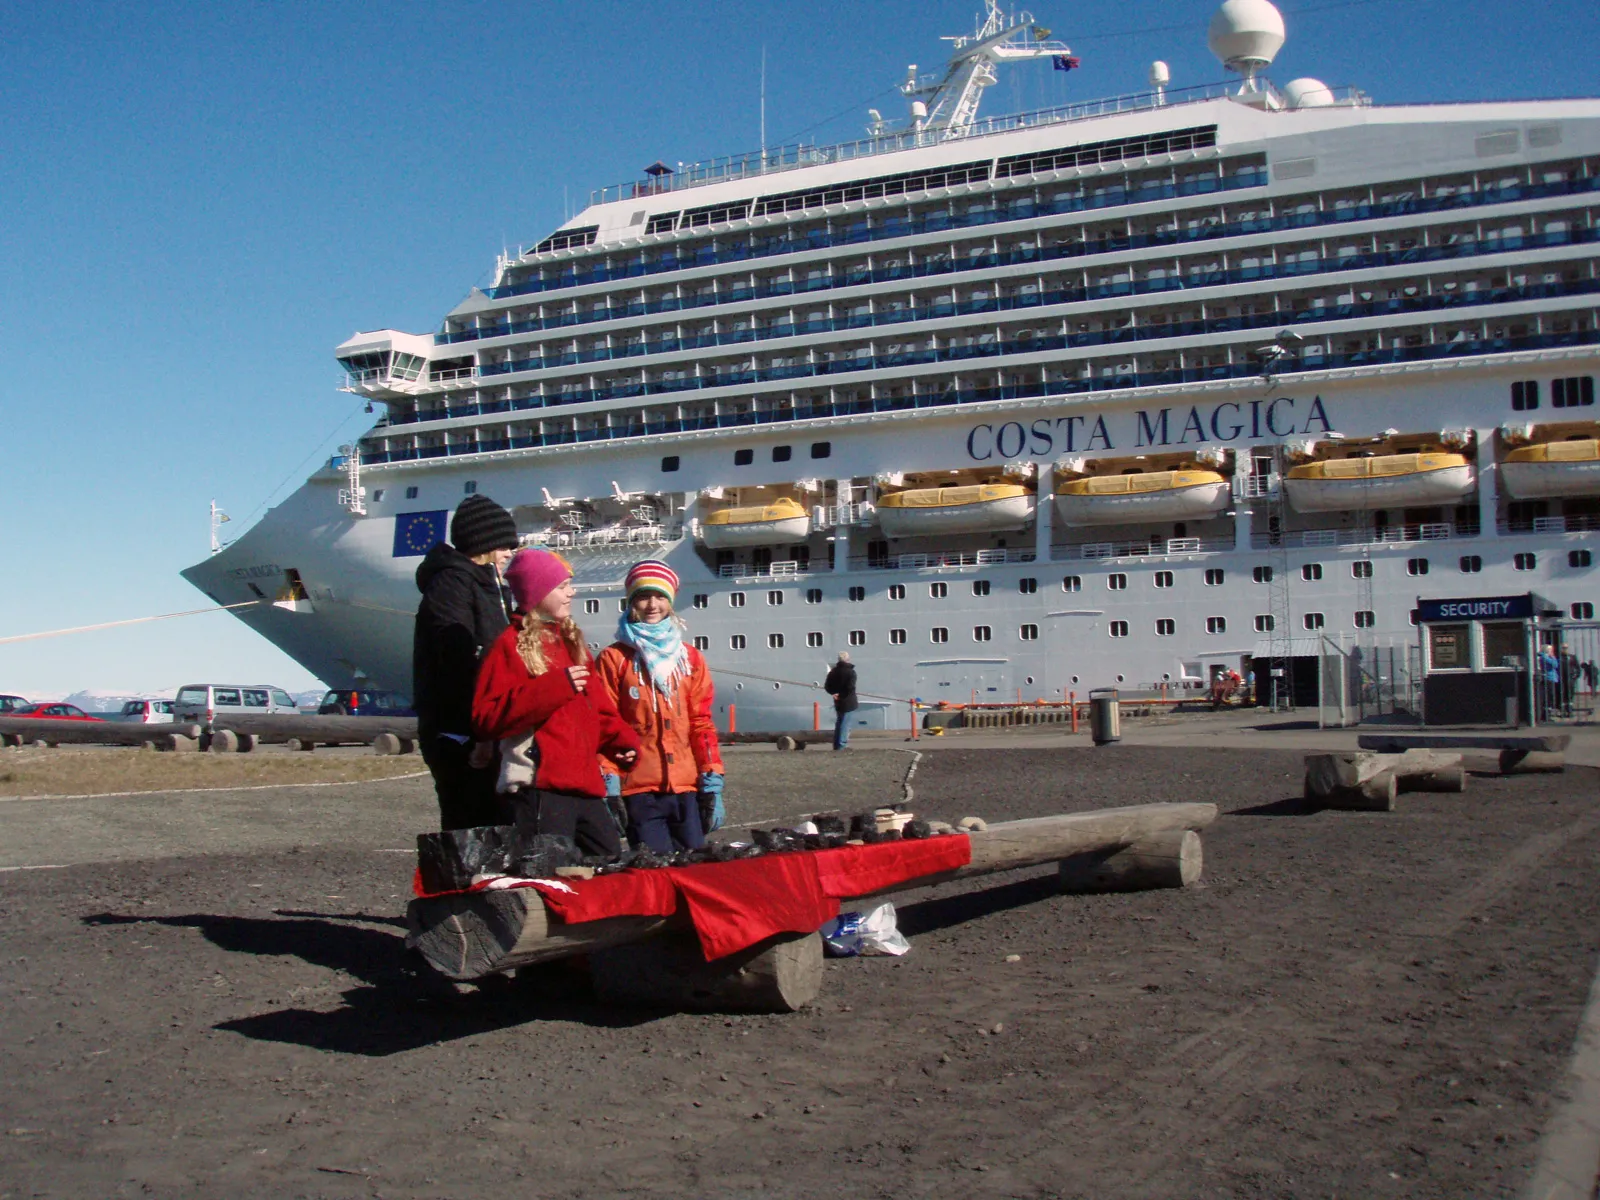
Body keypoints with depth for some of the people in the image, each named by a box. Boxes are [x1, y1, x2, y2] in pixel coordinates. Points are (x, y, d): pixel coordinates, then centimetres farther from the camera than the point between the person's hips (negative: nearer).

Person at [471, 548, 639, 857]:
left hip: (584, 785, 8)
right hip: (539, 789, -8)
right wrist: (555, 686, -19)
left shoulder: (570, 641, 20)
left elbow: (595, 706, 24)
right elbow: (486, 720, -15)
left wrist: (621, 740, 4)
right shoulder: (511, 646, -4)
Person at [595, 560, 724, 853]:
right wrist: (608, 787, -11)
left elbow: (702, 723, 11)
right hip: (638, 788, -3)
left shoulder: (690, 658, 13)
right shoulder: (614, 659, 2)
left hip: (687, 786, 3)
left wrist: (712, 784, 4)